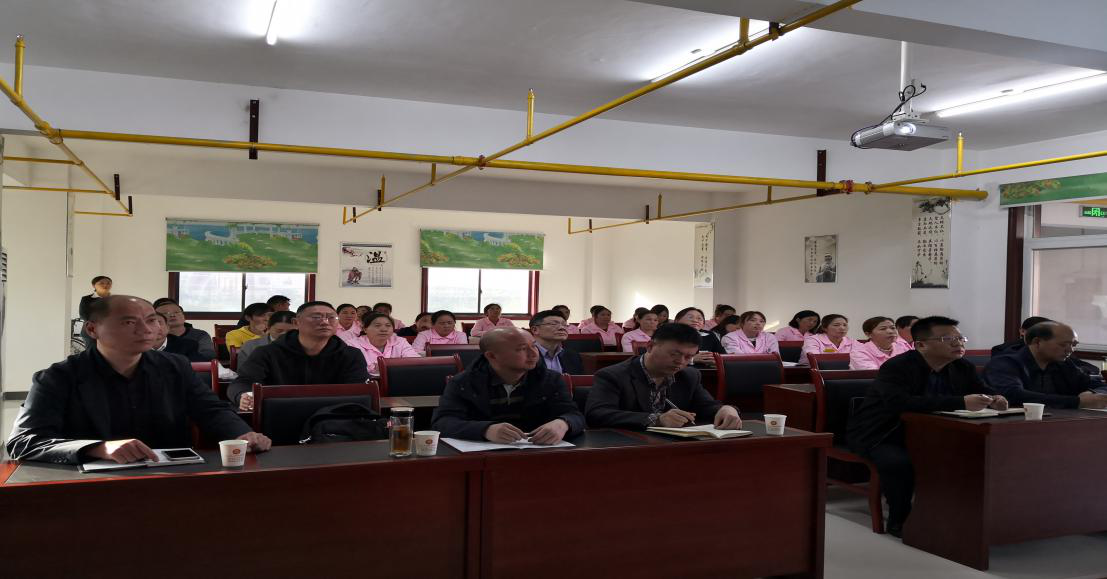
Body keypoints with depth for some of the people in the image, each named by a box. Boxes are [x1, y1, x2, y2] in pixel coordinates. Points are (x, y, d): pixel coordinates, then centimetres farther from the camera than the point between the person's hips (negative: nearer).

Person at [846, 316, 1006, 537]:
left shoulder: (964, 368, -2)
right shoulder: (896, 367, -24)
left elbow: (984, 392, 7)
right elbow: (900, 402, -41)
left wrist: (994, 400, -21)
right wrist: (961, 403, -45)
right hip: (879, 435, -6)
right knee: (900, 462, -36)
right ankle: (899, 520, -12)